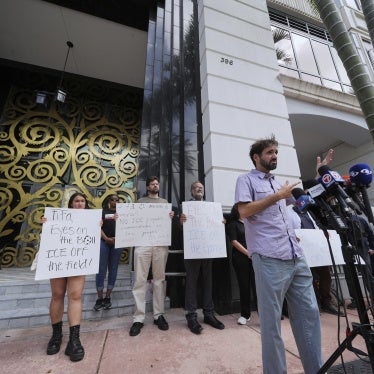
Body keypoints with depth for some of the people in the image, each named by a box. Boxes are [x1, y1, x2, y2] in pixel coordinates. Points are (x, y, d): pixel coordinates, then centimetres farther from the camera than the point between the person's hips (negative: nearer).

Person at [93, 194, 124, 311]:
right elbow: (98, 227, 0)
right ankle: (99, 298, 11)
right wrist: (106, 238, -14)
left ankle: (107, 297, 17)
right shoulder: (103, 212, 8)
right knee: (101, 269, 1)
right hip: (104, 241, -1)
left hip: (118, 243, 2)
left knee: (113, 269, 6)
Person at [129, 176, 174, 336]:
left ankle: (159, 315, 17)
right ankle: (139, 318, 10)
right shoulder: (141, 201, 15)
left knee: (159, 279, 6)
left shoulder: (165, 202, 20)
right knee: (140, 280, -1)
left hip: (161, 243, 2)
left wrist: (171, 217, -7)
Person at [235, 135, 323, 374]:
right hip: (270, 259, -7)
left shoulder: (277, 183, 23)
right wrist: (277, 196, -9)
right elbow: (244, 211, -14)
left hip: (296, 258, 8)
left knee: (309, 313, 13)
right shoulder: (246, 180, 0)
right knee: (272, 320, 4)